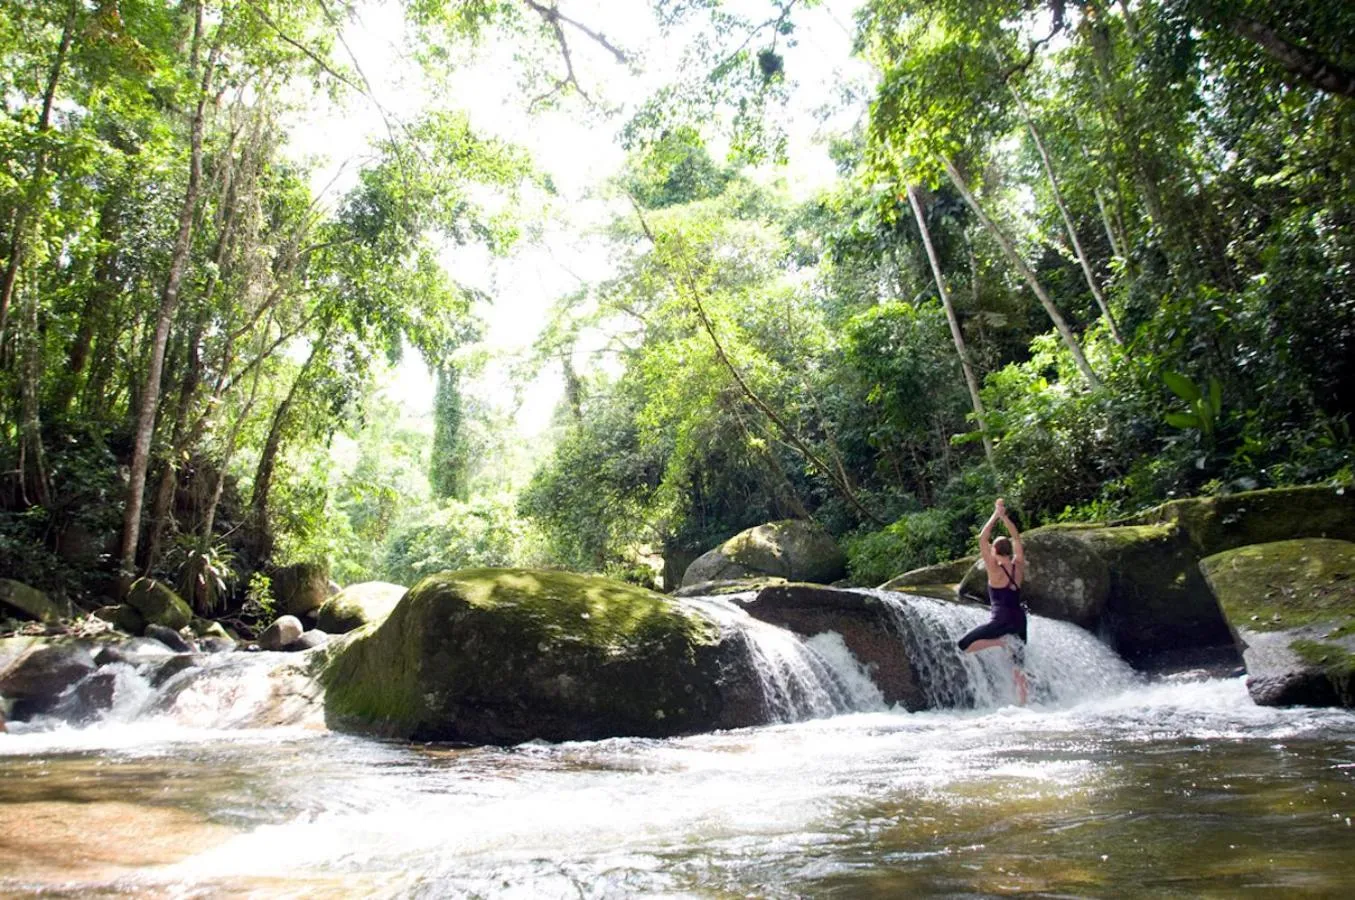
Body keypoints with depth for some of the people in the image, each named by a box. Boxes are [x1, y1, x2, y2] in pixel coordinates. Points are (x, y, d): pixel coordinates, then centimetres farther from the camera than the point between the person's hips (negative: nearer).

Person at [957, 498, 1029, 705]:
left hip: (1002, 620, -6)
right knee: (1018, 664, 12)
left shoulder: (995, 569, -10)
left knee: (964, 646, -2)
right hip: (1019, 618, 6)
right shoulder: (1018, 566, 3)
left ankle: (1004, 641, -19)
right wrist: (1004, 517, 13)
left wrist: (996, 515, -3)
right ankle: (1023, 704, 6)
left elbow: (982, 539, -9)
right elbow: (1017, 539, 15)